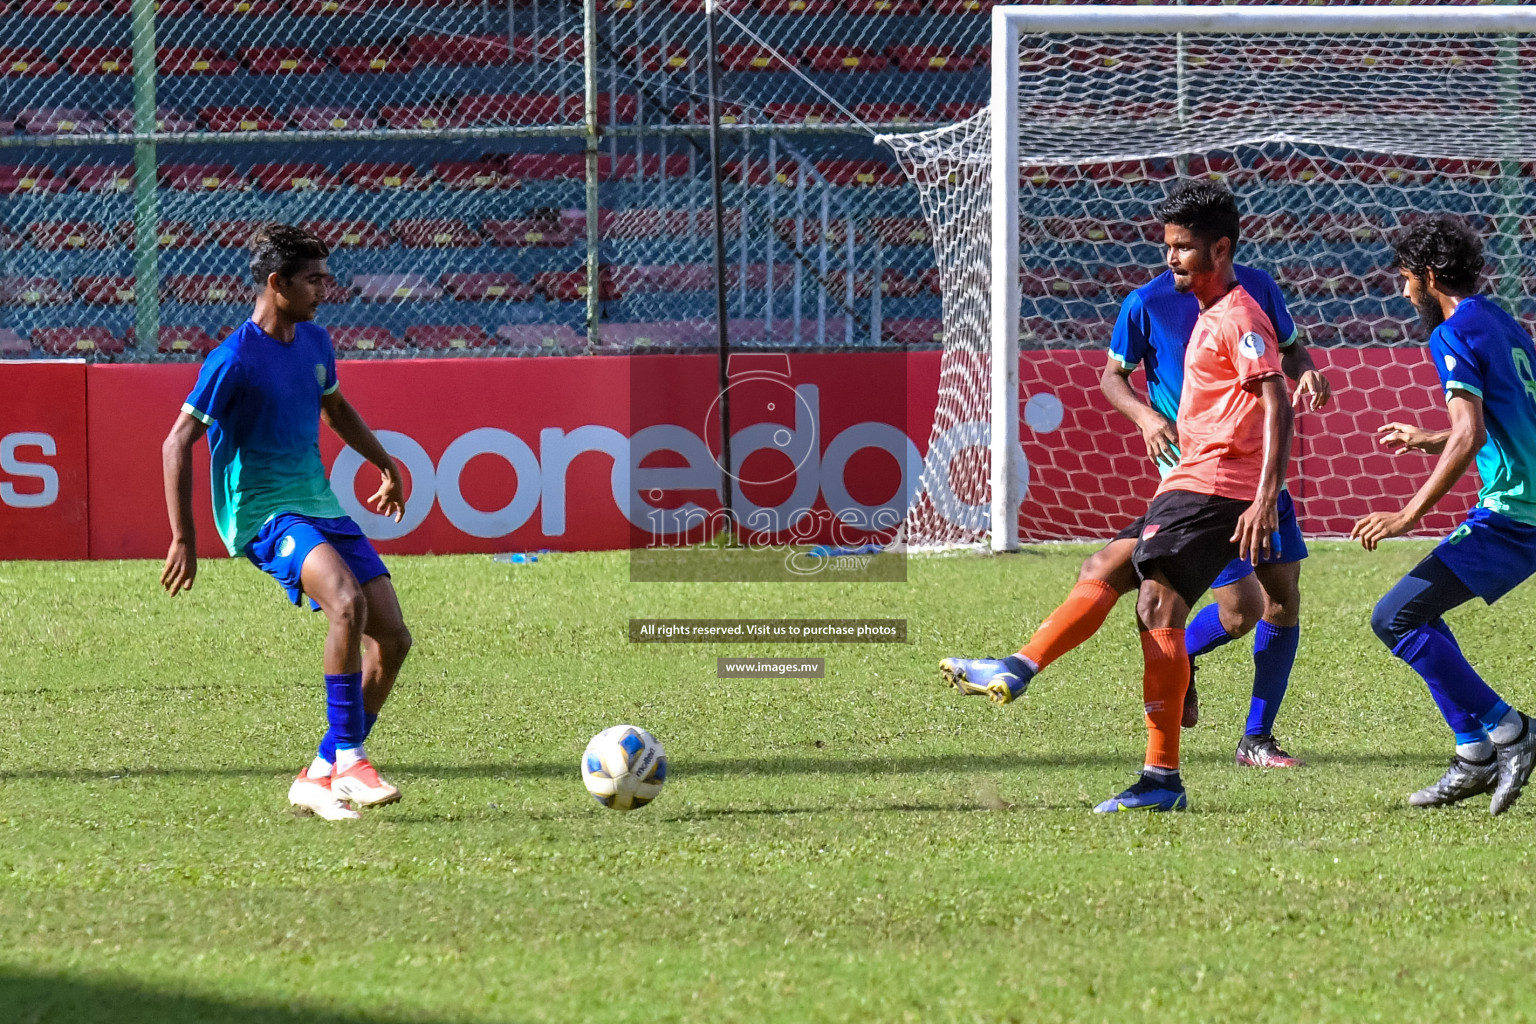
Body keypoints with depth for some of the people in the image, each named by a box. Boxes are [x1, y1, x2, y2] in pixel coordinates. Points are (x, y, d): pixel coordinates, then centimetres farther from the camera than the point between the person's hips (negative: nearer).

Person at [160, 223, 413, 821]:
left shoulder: (314, 343, 9)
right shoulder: (234, 360, -15)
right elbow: (177, 444, -15)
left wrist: (385, 464, 36)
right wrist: (183, 539, -18)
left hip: (322, 508, 8)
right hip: (263, 516, -8)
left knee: (392, 637, -2)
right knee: (348, 602, -33)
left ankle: (321, 776, 7)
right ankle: (348, 759, -26)